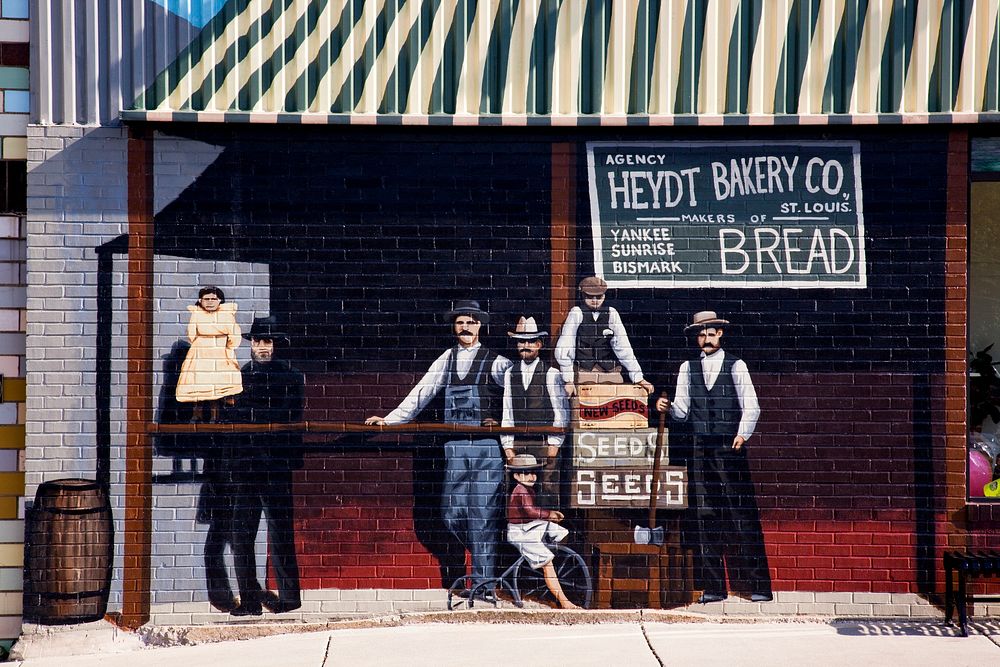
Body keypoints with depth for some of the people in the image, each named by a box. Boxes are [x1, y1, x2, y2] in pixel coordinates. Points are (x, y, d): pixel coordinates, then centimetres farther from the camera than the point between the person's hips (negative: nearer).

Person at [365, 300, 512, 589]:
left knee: (483, 514, -8)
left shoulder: (496, 361, 4)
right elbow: (421, 393, 14)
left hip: (487, 445, -4)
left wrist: (503, 422, -5)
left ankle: (483, 582, -4)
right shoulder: (447, 359, 16)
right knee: (451, 513, -2)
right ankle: (485, 557, 20)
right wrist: (389, 420, 7)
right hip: (455, 445, 4)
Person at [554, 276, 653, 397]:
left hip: (610, 372, 3)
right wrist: (568, 380, -7)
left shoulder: (611, 313, 5)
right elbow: (562, 350, -4)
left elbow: (623, 347, 4)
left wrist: (638, 378, -2)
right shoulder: (577, 313, -2)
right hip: (583, 373, -2)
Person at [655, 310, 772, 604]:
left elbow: (751, 407, 2)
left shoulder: (736, 366, 6)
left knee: (743, 515, -6)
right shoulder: (688, 368, 14)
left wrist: (742, 434, -13)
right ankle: (714, 587, 5)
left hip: (731, 448, -3)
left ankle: (758, 586, -4)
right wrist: (668, 407, -9)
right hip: (701, 449, 3)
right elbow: (682, 410, 11)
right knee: (707, 516, 1)